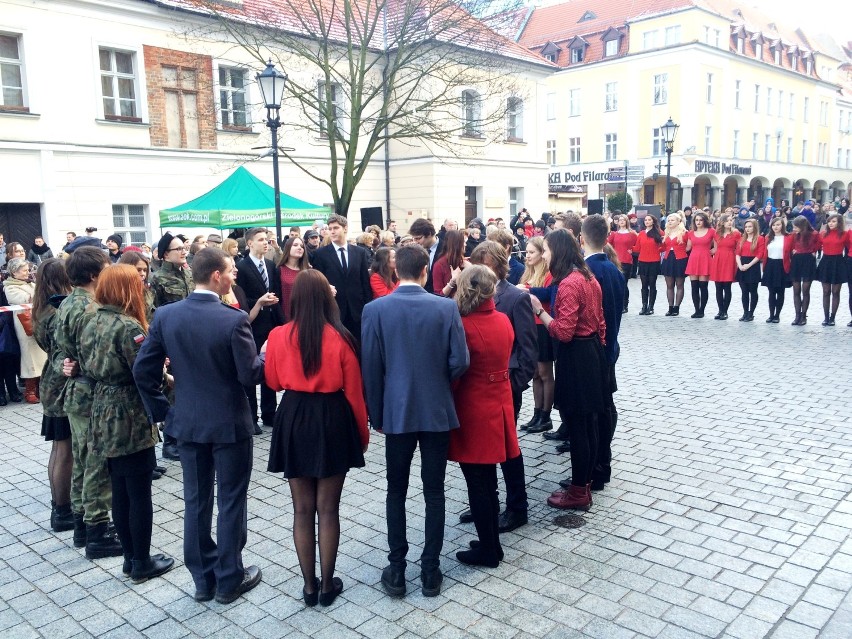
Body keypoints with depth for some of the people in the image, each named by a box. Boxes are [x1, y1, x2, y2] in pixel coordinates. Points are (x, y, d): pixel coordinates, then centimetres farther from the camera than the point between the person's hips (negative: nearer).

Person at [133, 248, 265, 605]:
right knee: (231, 502, 9)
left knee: (196, 501, 15)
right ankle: (229, 579, 20)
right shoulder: (234, 320, -20)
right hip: (229, 423, -4)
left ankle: (203, 578, 27)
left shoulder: (165, 316, -5)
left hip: (188, 423, 5)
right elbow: (250, 375, -17)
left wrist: (160, 410, 9)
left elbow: (143, 370, -2)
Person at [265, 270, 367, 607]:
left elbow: (273, 382, 8)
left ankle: (309, 585, 23)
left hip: (293, 421, 2)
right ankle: (327, 584, 22)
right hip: (332, 421, -1)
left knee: (302, 509, 13)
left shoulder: (278, 336, -7)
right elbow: (354, 392, -5)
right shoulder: (340, 338, -11)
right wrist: (362, 433, 7)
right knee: (328, 509, 10)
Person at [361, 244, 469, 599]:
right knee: (434, 492, 11)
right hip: (437, 412, 0)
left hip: (396, 412, 0)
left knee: (396, 491, 14)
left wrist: (376, 414, 6)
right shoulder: (447, 307, -7)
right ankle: (431, 570, 18)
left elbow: (370, 367, -6)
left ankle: (396, 569, 19)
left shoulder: (375, 309, -7)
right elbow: (460, 361, -7)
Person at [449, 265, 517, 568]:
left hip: (472, 412, -7)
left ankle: (488, 550, 17)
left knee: (477, 483, 6)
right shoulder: (504, 320, 0)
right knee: (487, 480, 19)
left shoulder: (462, 326, -20)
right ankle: (492, 542, 30)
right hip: (498, 405, 7)